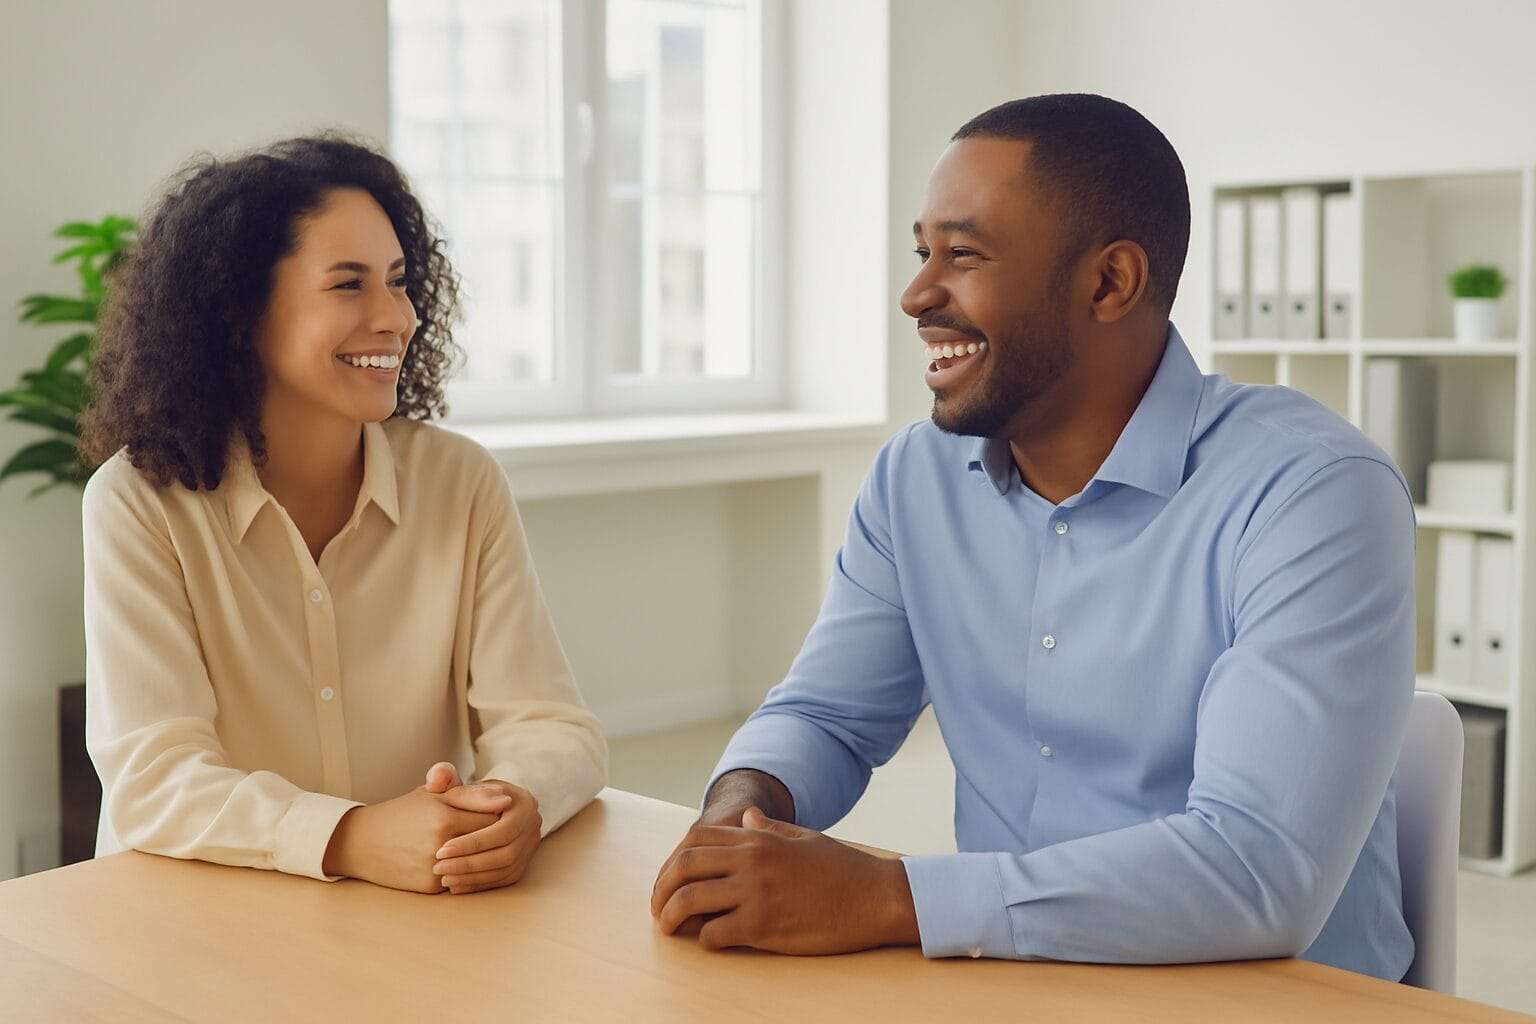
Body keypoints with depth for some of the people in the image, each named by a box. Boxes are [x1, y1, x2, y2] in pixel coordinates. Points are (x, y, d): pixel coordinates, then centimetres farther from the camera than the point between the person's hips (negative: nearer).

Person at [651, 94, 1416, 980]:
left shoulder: (1313, 496, -17)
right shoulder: (916, 477, 2)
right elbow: (825, 716, 8)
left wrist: (884, 898, -29)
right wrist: (746, 802, -15)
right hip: (1006, 984, 4)